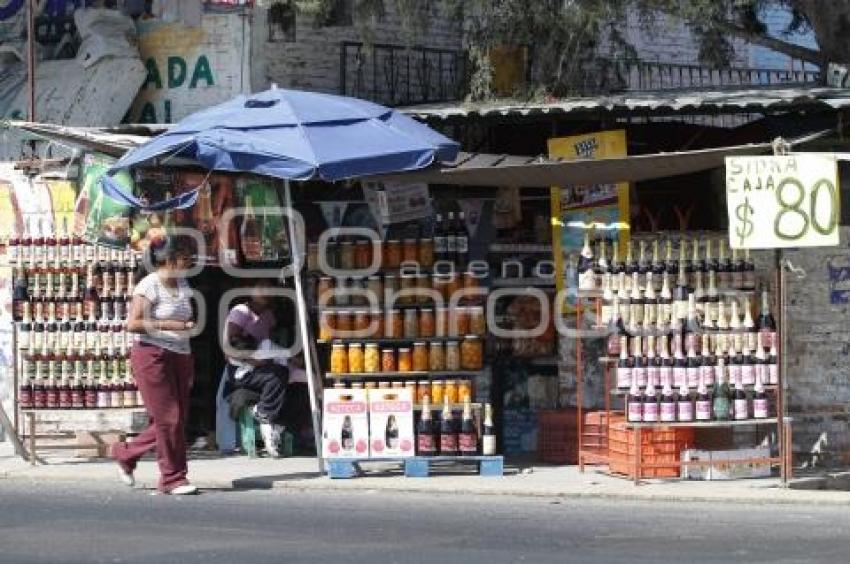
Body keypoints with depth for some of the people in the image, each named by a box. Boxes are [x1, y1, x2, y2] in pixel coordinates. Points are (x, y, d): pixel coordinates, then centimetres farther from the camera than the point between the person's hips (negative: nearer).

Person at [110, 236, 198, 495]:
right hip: (152, 355, -8)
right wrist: (168, 325, -23)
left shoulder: (183, 285, 14)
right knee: (168, 418, -7)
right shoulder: (149, 286, -10)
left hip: (180, 356, 8)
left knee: (178, 418, 6)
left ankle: (125, 453, 24)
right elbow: (133, 323, -17)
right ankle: (173, 478, 2)